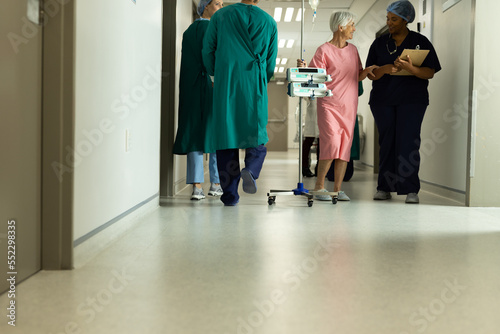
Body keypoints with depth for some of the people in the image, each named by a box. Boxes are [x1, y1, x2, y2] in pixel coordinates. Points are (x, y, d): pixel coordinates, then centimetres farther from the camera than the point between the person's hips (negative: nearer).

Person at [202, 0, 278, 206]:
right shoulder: (269, 22, 7)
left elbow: (208, 51, 5)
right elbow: (271, 62, 10)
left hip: (225, 88, 0)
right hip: (255, 89, 0)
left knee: (226, 136, 5)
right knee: (256, 137, 12)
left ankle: (230, 194, 4)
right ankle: (250, 170, -17)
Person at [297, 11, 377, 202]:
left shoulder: (353, 50, 15)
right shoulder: (324, 50, -4)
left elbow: (358, 77, 20)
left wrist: (369, 70, 1)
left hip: (349, 107, 6)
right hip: (329, 104, -6)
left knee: (345, 147, 2)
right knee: (331, 144, -16)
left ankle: (338, 189, 8)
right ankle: (319, 186, -3)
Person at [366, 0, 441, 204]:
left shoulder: (420, 42, 5)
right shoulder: (379, 43, 11)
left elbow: (430, 73, -3)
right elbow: (371, 74, 5)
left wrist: (411, 68, -22)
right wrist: (385, 68, -17)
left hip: (412, 100, -2)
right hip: (382, 100, 2)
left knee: (408, 142, -10)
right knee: (386, 142, 3)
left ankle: (411, 190, -7)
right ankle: (384, 187, 10)